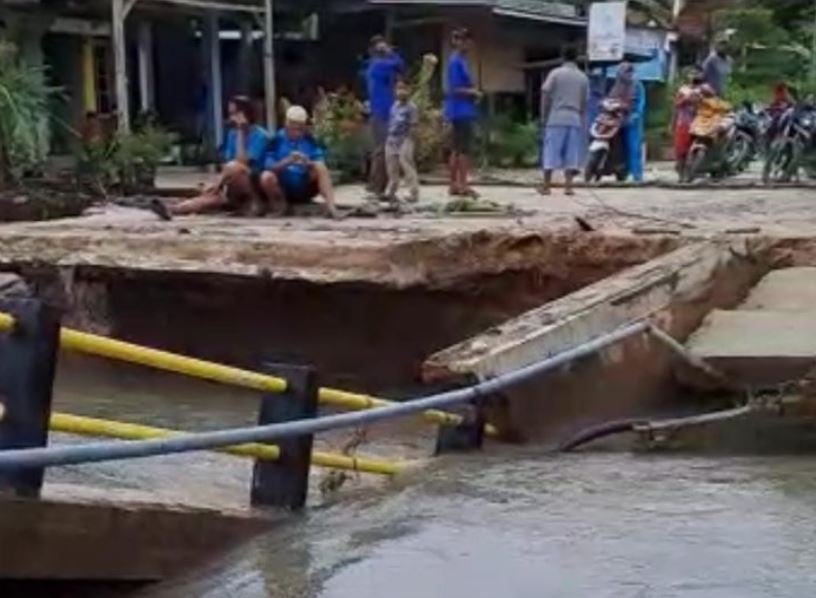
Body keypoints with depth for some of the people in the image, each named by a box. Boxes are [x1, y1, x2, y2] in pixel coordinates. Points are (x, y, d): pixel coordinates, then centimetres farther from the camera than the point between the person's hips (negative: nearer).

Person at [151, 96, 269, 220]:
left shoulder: (260, 135, -13)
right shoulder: (233, 134, 9)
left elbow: (242, 163, -23)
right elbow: (226, 164, 3)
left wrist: (241, 133, -18)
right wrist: (218, 184, -14)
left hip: (261, 188, -7)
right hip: (242, 192, 7)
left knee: (233, 167, -32)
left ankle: (257, 202, -21)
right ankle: (171, 209, -38)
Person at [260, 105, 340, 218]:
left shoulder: (310, 141, 1)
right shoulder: (278, 140, -4)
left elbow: (320, 166, -6)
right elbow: (269, 167, -11)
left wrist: (308, 163, -28)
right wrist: (287, 162, -29)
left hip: (305, 190, 1)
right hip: (283, 190, -1)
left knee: (321, 169, -23)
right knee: (266, 177, -30)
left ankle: (330, 206, -32)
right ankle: (283, 208, -8)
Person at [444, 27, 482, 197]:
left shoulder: (461, 61, 15)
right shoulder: (456, 62, -14)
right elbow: (454, 89, -18)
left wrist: (473, 92, 6)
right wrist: (473, 92, -9)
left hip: (463, 111, 10)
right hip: (461, 110, -10)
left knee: (457, 149, 11)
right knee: (465, 148, -8)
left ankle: (454, 184, 15)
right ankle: (462, 185, -6)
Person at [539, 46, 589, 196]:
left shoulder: (555, 73, -1)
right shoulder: (583, 77, 7)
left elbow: (545, 95, -4)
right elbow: (584, 102, 9)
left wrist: (543, 116, 4)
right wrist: (583, 123, 16)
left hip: (556, 118, -2)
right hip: (575, 120, 2)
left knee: (551, 152, 1)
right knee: (571, 154, 5)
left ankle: (546, 186, 1)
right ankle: (568, 186, 0)